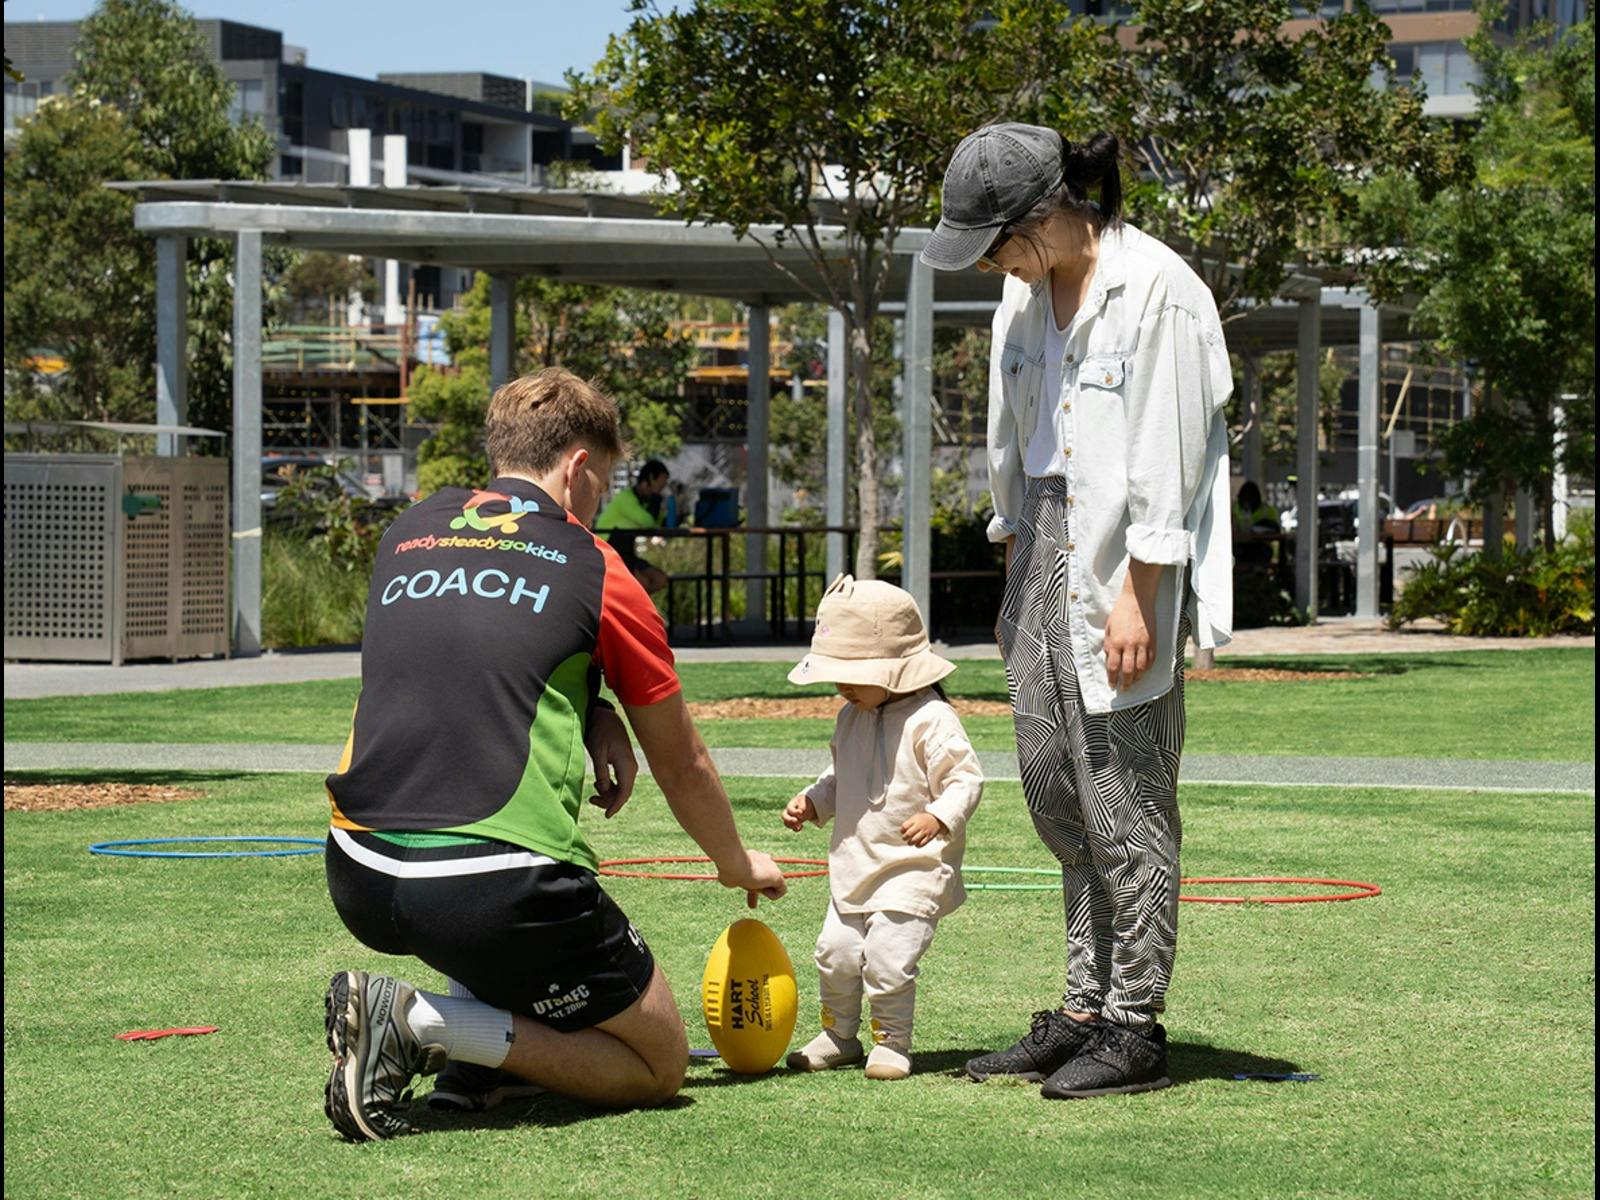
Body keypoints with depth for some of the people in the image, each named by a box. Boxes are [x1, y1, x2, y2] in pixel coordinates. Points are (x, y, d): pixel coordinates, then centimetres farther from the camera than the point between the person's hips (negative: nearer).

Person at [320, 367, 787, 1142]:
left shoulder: (408, 534, 17)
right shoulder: (596, 573, 5)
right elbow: (682, 767, 17)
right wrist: (739, 866, 36)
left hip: (357, 883, 6)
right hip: (494, 895, -6)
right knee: (658, 1064, 12)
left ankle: (474, 1052, 23)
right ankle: (425, 1026, -8)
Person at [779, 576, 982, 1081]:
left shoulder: (931, 719, -15)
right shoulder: (852, 718, 10)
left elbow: (965, 778, -16)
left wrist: (938, 818, -32)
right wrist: (811, 802, 8)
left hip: (914, 865, -8)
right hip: (855, 863, 8)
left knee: (888, 956, -14)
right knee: (835, 951, 7)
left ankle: (892, 1042, 4)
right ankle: (838, 1035, 26)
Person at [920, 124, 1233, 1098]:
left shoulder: (1157, 293, -14)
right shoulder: (1025, 296, 10)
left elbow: (1166, 464, -15)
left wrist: (1135, 600, -17)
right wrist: (1017, 588, 16)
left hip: (1129, 573, -8)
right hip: (1048, 552, 8)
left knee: (1125, 800, -5)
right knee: (1053, 789, 9)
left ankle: (1135, 1028, 2)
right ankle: (1084, 1010, 17)